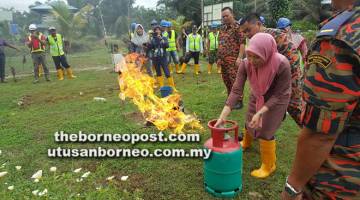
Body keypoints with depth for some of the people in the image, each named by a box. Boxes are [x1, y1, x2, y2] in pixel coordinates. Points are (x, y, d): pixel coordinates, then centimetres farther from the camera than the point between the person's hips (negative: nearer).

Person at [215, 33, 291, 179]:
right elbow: (236, 90, -29)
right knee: (250, 122, 21)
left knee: (265, 131, -5)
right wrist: (223, 116, -35)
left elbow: (278, 95, -27)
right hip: (257, 95, 4)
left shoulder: (282, 65, -38)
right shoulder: (246, 64, -29)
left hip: (277, 98, -4)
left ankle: (269, 165, 21)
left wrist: (260, 113, -36)